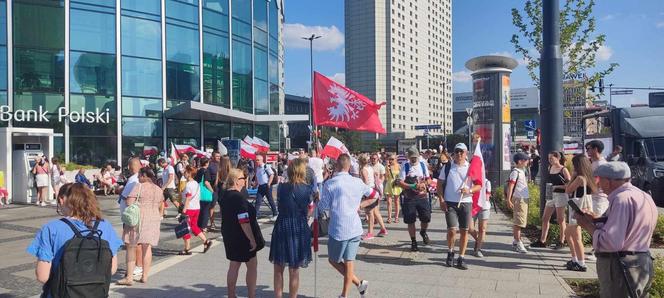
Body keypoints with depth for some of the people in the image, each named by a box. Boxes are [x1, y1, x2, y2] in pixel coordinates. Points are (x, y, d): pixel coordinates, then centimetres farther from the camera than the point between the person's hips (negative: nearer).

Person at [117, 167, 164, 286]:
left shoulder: (139, 187, -9)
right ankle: (145, 276, 15)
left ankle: (129, 277, 3)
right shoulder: (159, 189, 9)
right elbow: (161, 206, 18)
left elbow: (129, 202, -15)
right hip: (154, 220, 6)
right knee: (147, 248, 12)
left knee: (131, 247, 4)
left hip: (138, 219, -5)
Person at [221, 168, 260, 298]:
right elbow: (244, 221, -26)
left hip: (229, 236, 9)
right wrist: (252, 239, -21)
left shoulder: (226, 195, 6)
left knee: (234, 265, 16)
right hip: (242, 237, -9)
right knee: (252, 265, 5)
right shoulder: (239, 197, -22)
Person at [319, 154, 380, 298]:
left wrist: (318, 202, 12)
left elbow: (323, 206, -8)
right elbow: (375, 195, 14)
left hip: (338, 230, -4)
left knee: (333, 260, 14)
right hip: (355, 228, 4)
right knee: (349, 261, 11)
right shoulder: (358, 182, 3)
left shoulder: (329, 183, -11)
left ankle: (358, 282, 4)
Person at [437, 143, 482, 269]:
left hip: (466, 203, 1)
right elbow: (440, 184, 7)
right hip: (450, 203, -1)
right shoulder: (447, 167, 5)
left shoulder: (471, 168, 5)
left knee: (464, 231, 3)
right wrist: (441, 200, -4)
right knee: (452, 230, -11)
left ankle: (461, 258, 15)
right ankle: (450, 253, 16)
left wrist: (470, 190, -15)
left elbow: (479, 185, 6)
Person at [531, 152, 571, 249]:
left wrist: (556, 187, -17)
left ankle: (561, 241, 14)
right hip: (550, 195, 7)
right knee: (545, 218, 6)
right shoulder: (550, 168, 9)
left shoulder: (563, 170, -9)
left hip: (560, 195, -7)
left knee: (560, 219, 3)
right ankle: (542, 241, 12)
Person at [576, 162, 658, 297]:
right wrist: (599, 219, 9)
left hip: (621, 268, -10)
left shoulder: (622, 199, -22)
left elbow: (611, 242, -28)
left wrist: (588, 225, -14)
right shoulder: (643, 196, 10)